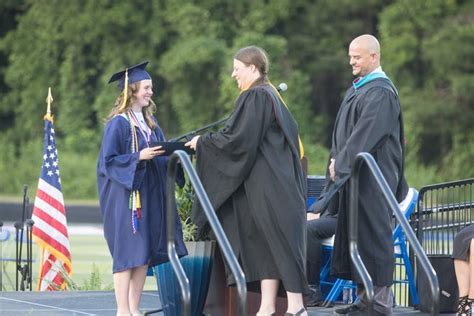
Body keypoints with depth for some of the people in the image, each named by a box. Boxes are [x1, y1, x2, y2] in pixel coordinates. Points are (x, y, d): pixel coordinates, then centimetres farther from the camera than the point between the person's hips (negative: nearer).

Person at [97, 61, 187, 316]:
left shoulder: (150, 122, 14)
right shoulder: (118, 123, -9)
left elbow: (160, 157, 20)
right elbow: (108, 161, -12)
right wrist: (139, 157, -21)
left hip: (149, 197, 7)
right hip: (126, 198, -7)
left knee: (144, 255, 6)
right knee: (127, 253, -7)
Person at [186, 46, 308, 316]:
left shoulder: (254, 97, -13)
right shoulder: (272, 95, 17)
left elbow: (238, 138, -18)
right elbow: (291, 132, 24)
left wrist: (203, 142, -5)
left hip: (265, 183, -10)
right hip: (278, 180, 10)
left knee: (278, 241, -10)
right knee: (265, 243, 7)